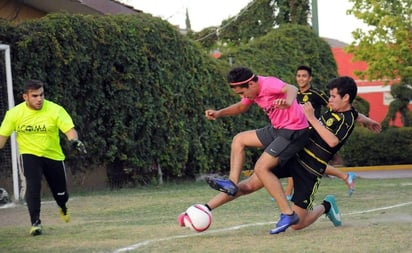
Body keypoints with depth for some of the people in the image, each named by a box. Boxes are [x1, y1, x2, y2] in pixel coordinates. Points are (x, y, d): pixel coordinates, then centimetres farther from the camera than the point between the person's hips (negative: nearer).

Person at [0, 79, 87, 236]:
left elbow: (69, 129, -21)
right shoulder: (14, 114, -12)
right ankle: (35, 222, -13)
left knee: (61, 193, 9)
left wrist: (75, 141, -41)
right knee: (33, 186, -24)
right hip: (29, 154, 0)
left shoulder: (55, 110, -16)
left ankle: (63, 208, 46)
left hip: (53, 155, 0)